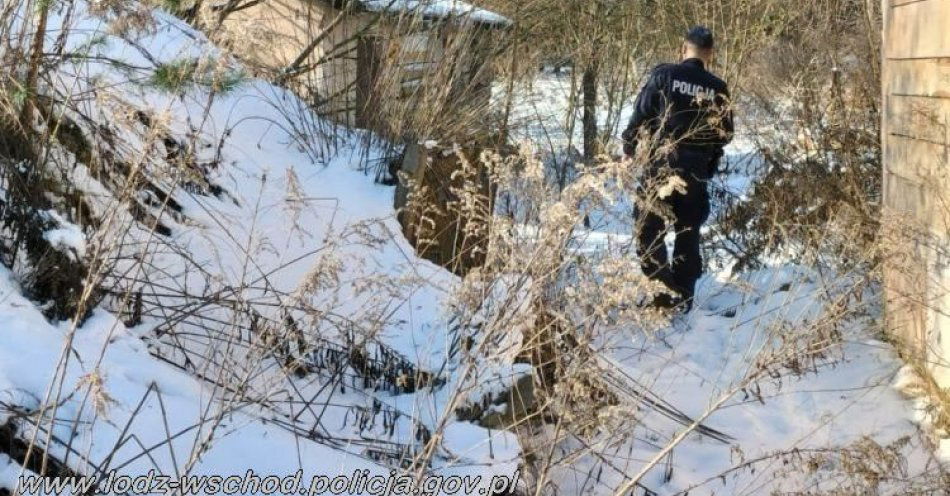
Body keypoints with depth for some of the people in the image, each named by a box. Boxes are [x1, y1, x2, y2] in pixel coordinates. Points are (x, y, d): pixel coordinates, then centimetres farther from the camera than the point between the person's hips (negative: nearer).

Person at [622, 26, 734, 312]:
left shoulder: (664, 75, -5)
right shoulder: (718, 88, 4)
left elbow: (641, 115, -5)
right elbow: (725, 134, 10)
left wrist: (628, 149, 8)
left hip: (661, 166, -3)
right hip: (697, 172, 3)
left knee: (649, 231, 3)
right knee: (689, 235, 14)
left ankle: (662, 297, -5)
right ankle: (683, 299, 17)